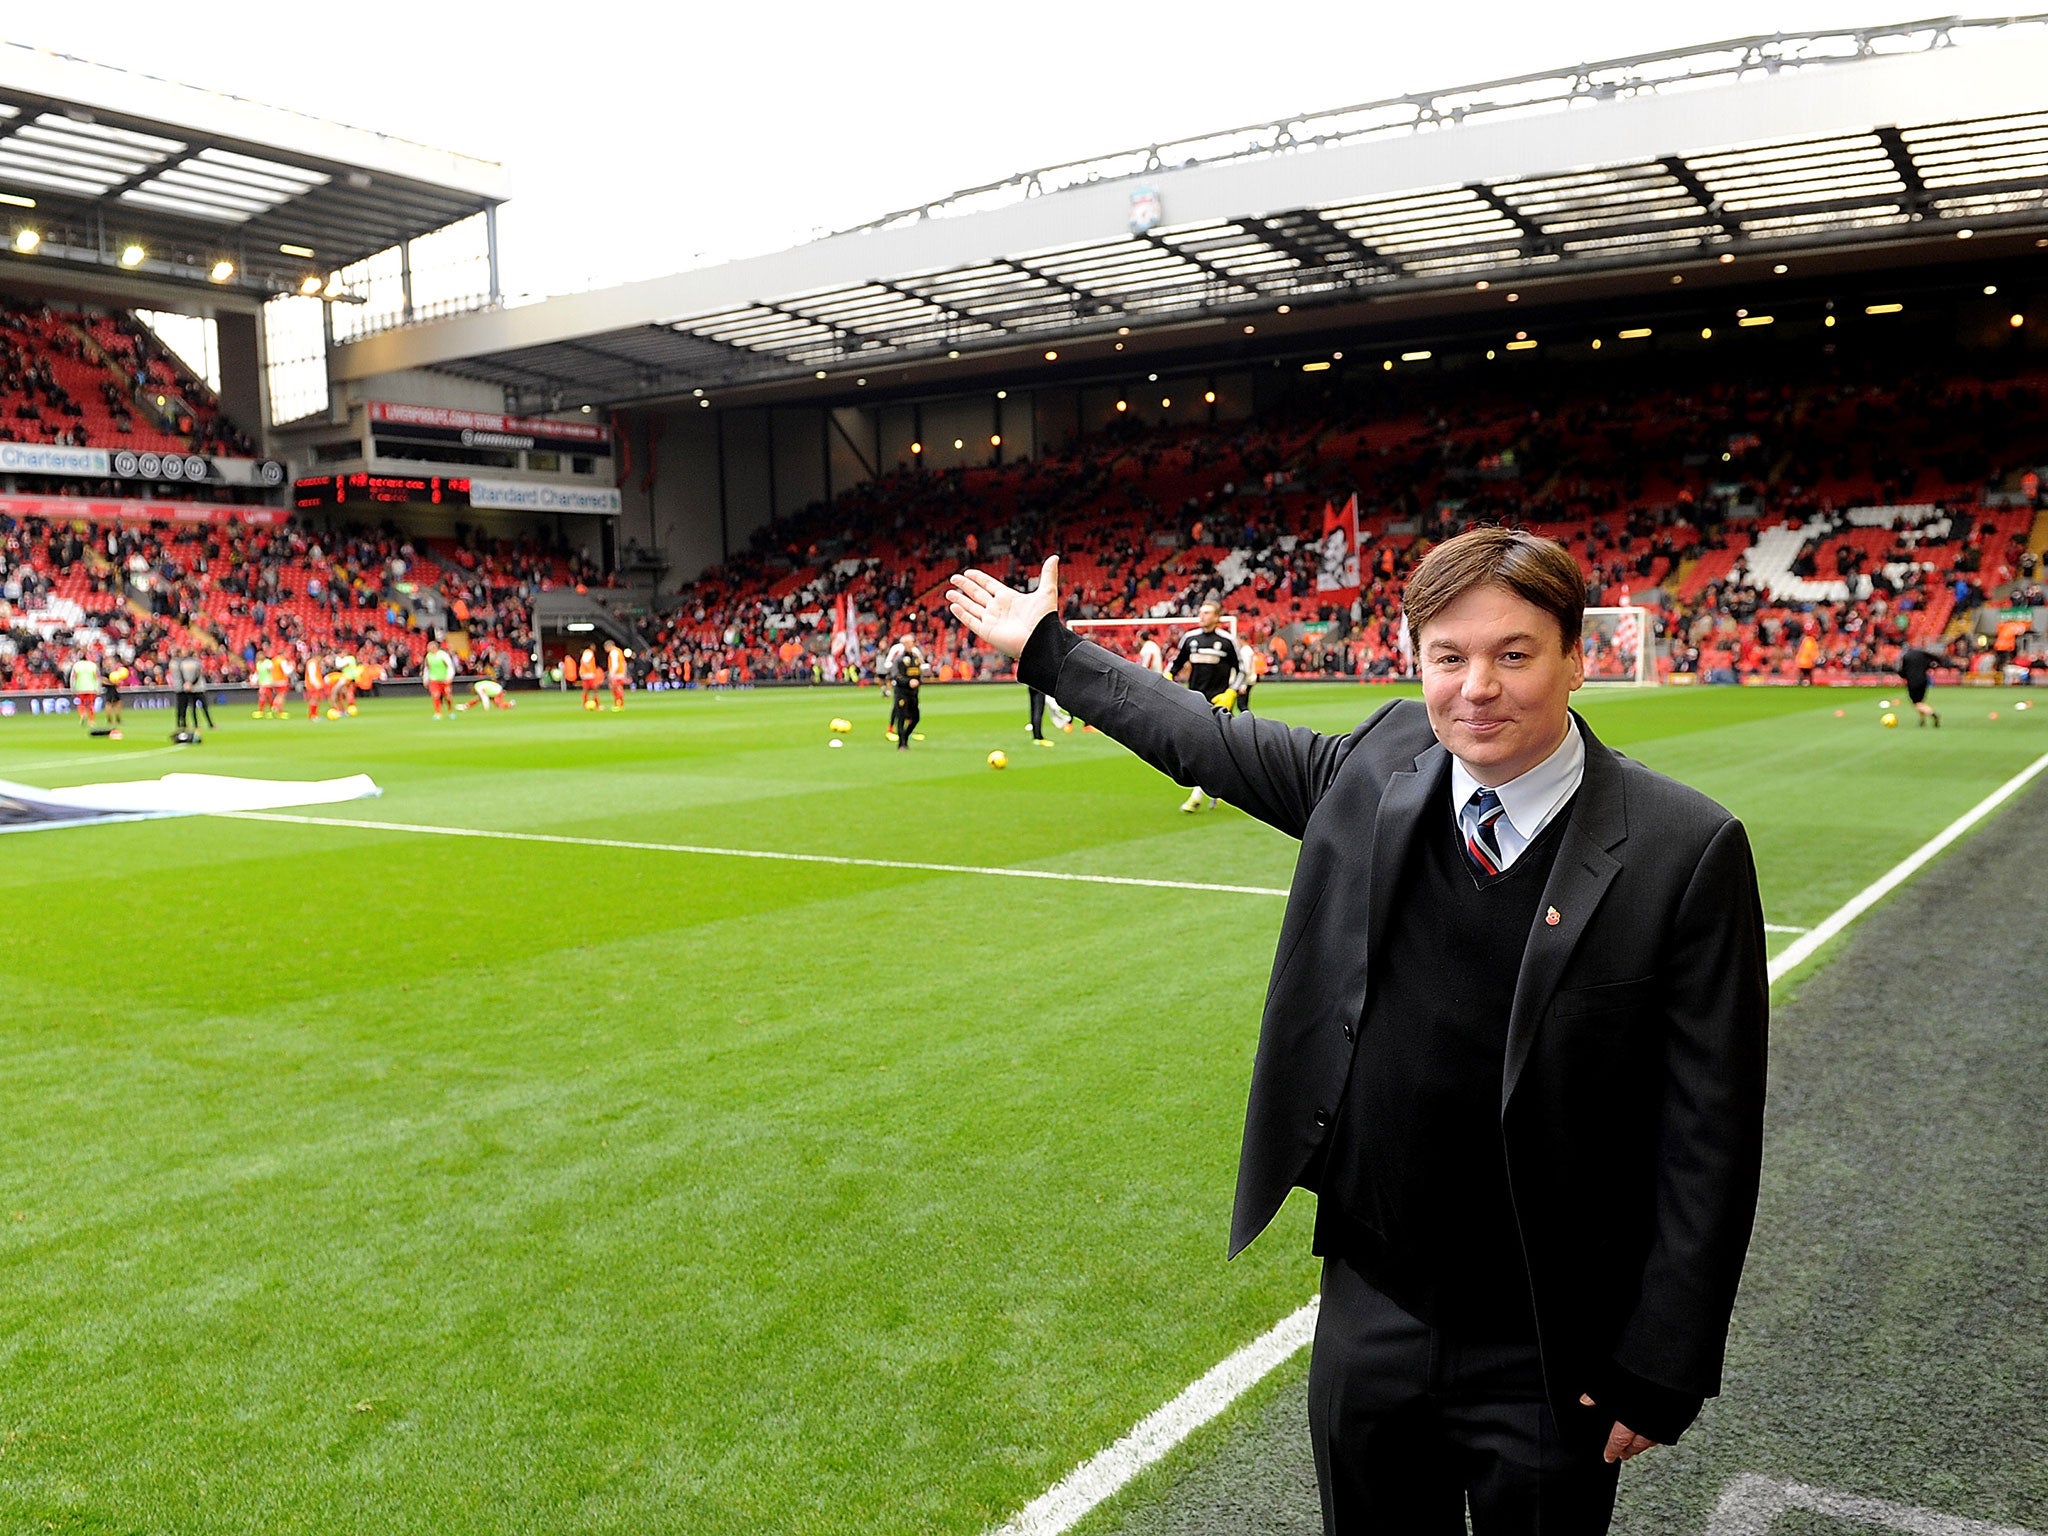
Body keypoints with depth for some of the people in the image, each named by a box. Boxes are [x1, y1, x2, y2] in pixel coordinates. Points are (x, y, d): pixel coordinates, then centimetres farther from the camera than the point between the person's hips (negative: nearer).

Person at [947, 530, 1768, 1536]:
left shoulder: (1684, 849, -15)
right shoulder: (1381, 767, -5)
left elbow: (1708, 1132, -12)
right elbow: (1217, 747, 11)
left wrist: (1661, 1368, -11)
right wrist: (1047, 650, 19)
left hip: (1547, 1358, -3)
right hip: (1369, 1315, 4)